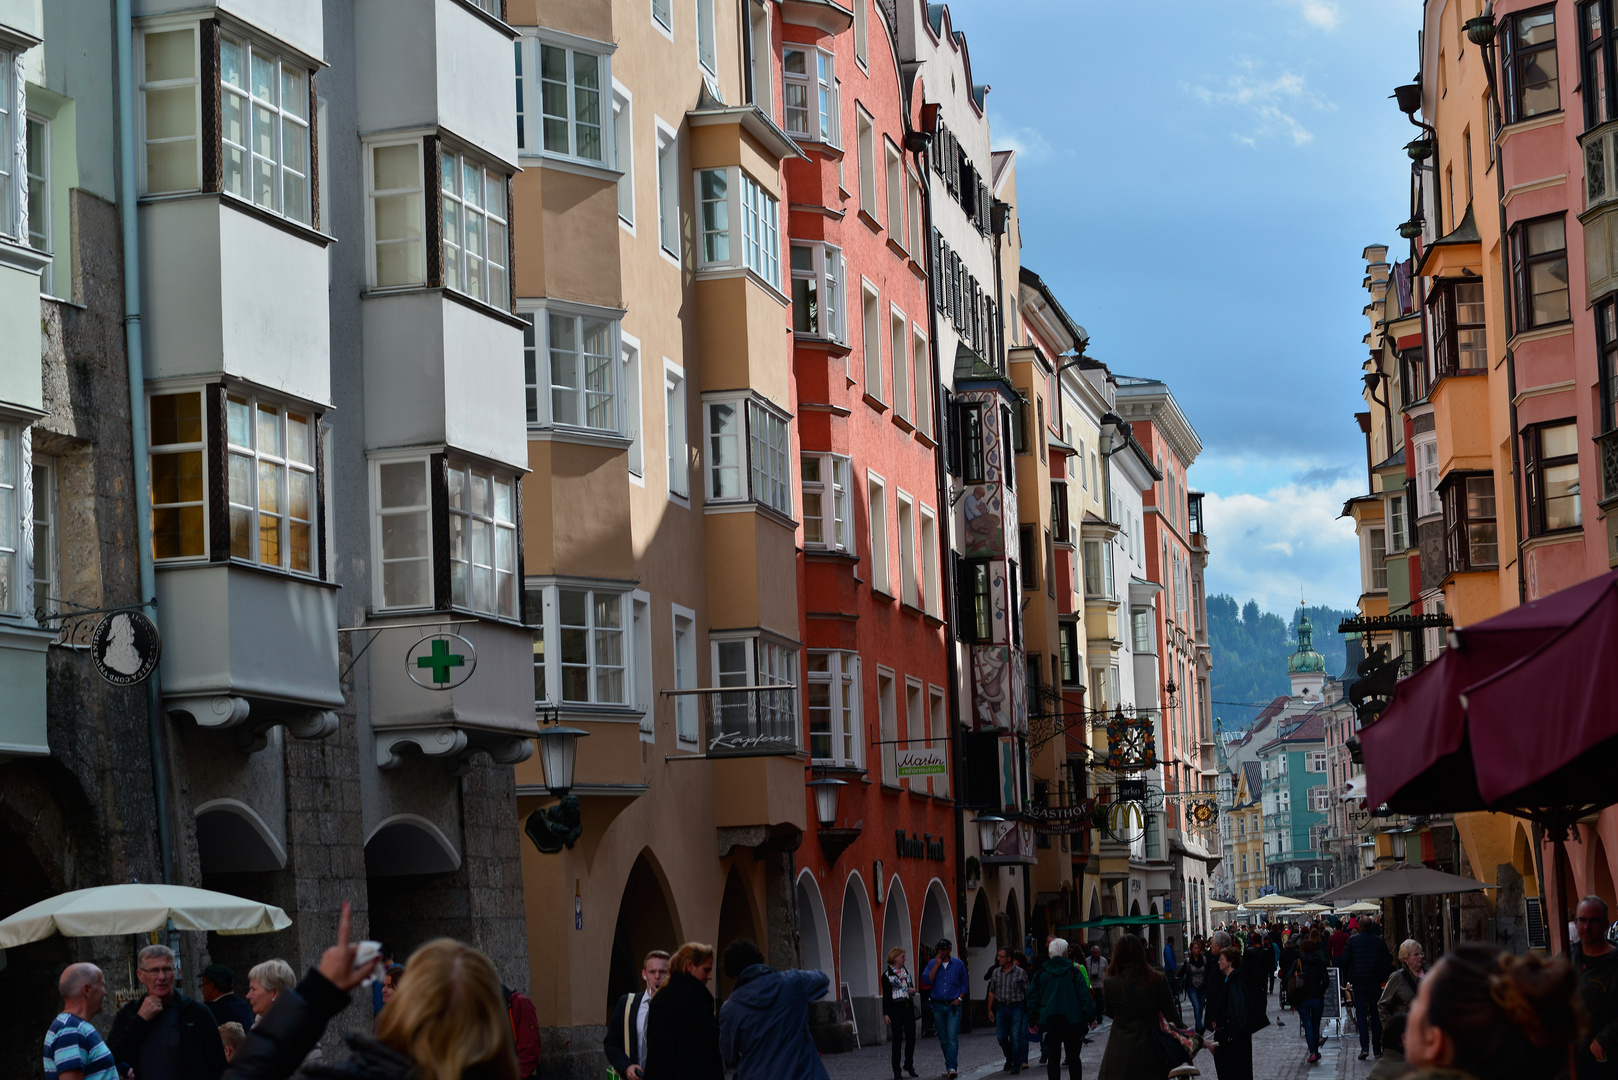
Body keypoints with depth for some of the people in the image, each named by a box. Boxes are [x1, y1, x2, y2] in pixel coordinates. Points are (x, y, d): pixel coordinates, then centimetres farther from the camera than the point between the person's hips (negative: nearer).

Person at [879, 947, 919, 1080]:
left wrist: (913, 990, 0)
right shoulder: (887, 974, -4)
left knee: (911, 1037, 6)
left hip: (908, 1006, 6)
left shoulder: (906, 971, 13)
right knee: (898, 1039, -8)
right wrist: (885, 1014, -10)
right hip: (895, 1008, -6)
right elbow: (886, 995, -5)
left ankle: (909, 1065, 24)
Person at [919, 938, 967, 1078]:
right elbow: (926, 980, -9)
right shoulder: (932, 963, 5)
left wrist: (960, 998, -1)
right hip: (938, 1005, 2)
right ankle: (949, 1065, 19)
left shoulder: (958, 964, 5)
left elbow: (964, 983, 12)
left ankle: (951, 1067, -18)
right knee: (943, 1039, 8)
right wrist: (937, 965, -12)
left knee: (952, 1037, -14)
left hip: (953, 1005, -2)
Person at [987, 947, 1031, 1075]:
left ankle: (1016, 1064, 8)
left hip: (1016, 1008, -4)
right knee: (1001, 1037, 3)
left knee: (1016, 1037, -4)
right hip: (1001, 1007, 4)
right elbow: (992, 992, 11)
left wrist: (1029, 1009, -3)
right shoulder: (996, 973, 6)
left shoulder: (1020, 973, -5)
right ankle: (1009, 1057, 30)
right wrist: (990, 1010, 9)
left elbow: (1027, 992, -1)